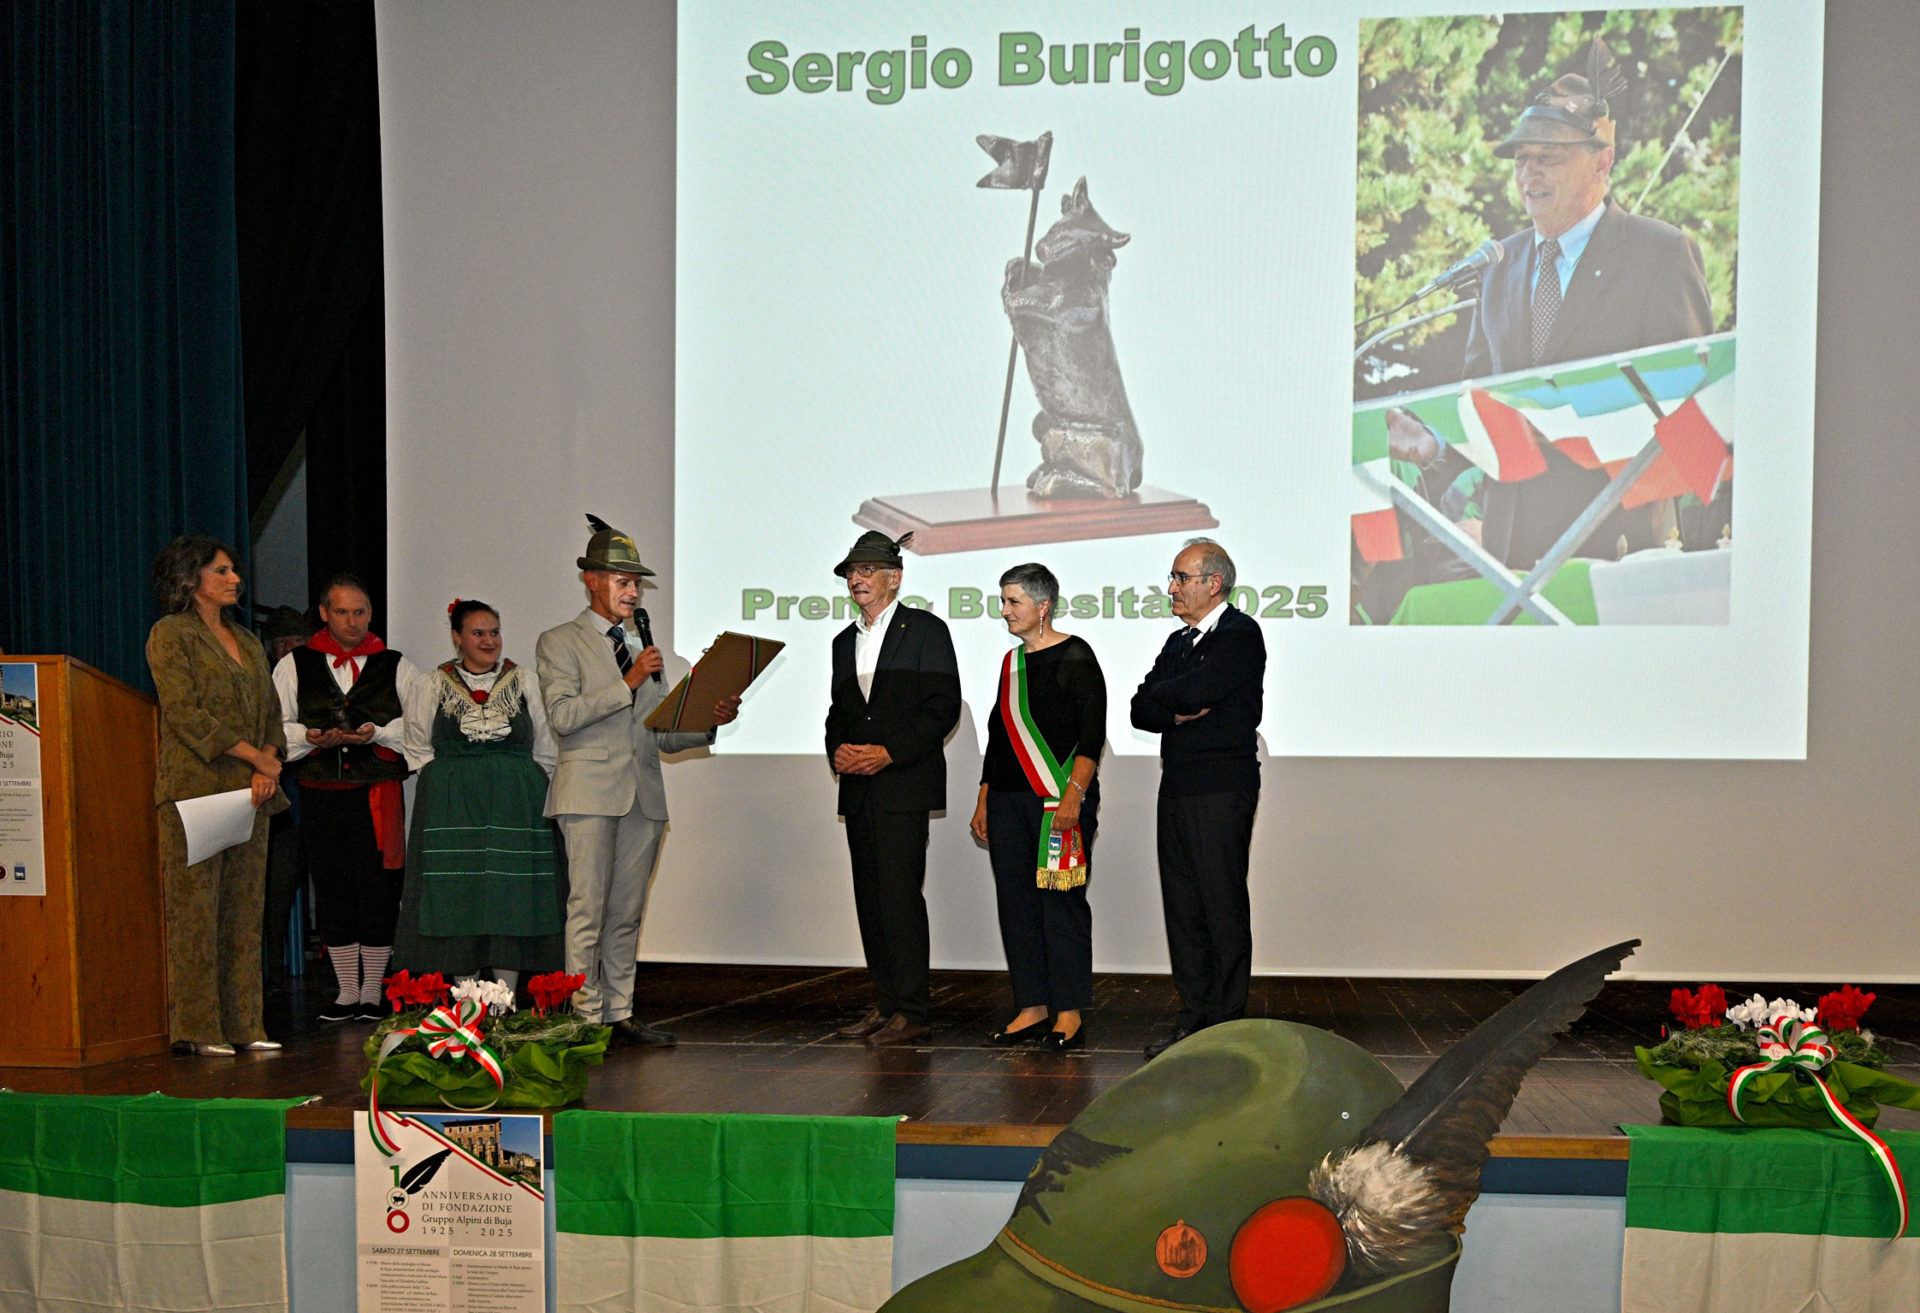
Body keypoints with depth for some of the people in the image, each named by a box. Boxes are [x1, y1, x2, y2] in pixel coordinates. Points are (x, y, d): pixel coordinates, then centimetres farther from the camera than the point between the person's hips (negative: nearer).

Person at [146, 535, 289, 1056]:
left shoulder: (247, 641, 21)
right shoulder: (171, 634, -1)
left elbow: (271, 711, 17)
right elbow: (185, 711, -11)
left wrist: (267, 766, -2)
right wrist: (257, 757, -12)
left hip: (249, 792, 7)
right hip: (196, 787, -7)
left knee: (245, 907, 5)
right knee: (196, 908, -6)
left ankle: (242, 1023, 9)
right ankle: (198, 1028, -2)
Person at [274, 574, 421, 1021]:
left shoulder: (395, 666, 10)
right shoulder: (293, 666, 10)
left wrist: (376, 733, -12)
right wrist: (313, 737, -13)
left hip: (377, 795, -1)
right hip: (319, 796, 1)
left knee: (377, 892, -2)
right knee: (331, 893, 6)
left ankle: (372, 991, 9)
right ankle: (347, 990, 16)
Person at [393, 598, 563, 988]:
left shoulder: (524, 682, 9)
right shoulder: (433, 686, 7)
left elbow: (545, 750, 12)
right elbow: (418, 748, 12)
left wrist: (526, 790, 4)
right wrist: (449, 780, 2)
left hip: (516, 806, 1)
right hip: (452, 806, 0)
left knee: (511, 894, -3)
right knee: (458, 896, -3)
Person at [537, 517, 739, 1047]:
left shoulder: (644, 647, 21)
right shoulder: (560, 642, 4)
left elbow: (665, 735, 18)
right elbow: (563, 715, -11)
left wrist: (710, 720, 0)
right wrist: (627, 683, -13)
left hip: (644, 795, 5)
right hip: (590, 793, -5)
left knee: (627, 913, 7)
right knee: (587, 909, -7)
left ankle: (619, 1015, 12)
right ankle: (587, 1019, -2)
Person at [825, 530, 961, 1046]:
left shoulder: (925, 630, -1)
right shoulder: (845, 641, 19)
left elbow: (943, 708, -8)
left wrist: (888, 752, -15)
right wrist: (838, 750, 0)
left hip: (904, 782, -7)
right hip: (857, 787, 7)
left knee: (900, 893, -11)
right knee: (870, 897, 7)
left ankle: (911, 1011, -7)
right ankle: (886, 1004, 14)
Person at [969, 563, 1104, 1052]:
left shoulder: (1075, 657, -4)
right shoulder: (1012, 662, 16)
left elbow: (1092, 735, -10)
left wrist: (1073, 796, -19)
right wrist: (983, 801, 18)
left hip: (1058, 800, -7)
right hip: (1008, 800, 7)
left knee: (1061, 901, -5)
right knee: (1016, 901, 6)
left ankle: (1070, 1015, 1)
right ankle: (1032, 1009, 14)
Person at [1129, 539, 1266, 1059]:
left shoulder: (1240, 634, -6)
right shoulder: (1180, 641, 20)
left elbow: (1195, 692, -19)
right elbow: (1141, 710, 13)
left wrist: (1162, 694, 1)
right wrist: (1179, 712, -6)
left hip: (1222, 787, -8)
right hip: (1177, 787, 8)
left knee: (1223, 904, -4)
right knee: (1182, 905, 8)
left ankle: (1228, 1020, 2)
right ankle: (1194, 1014, 15)